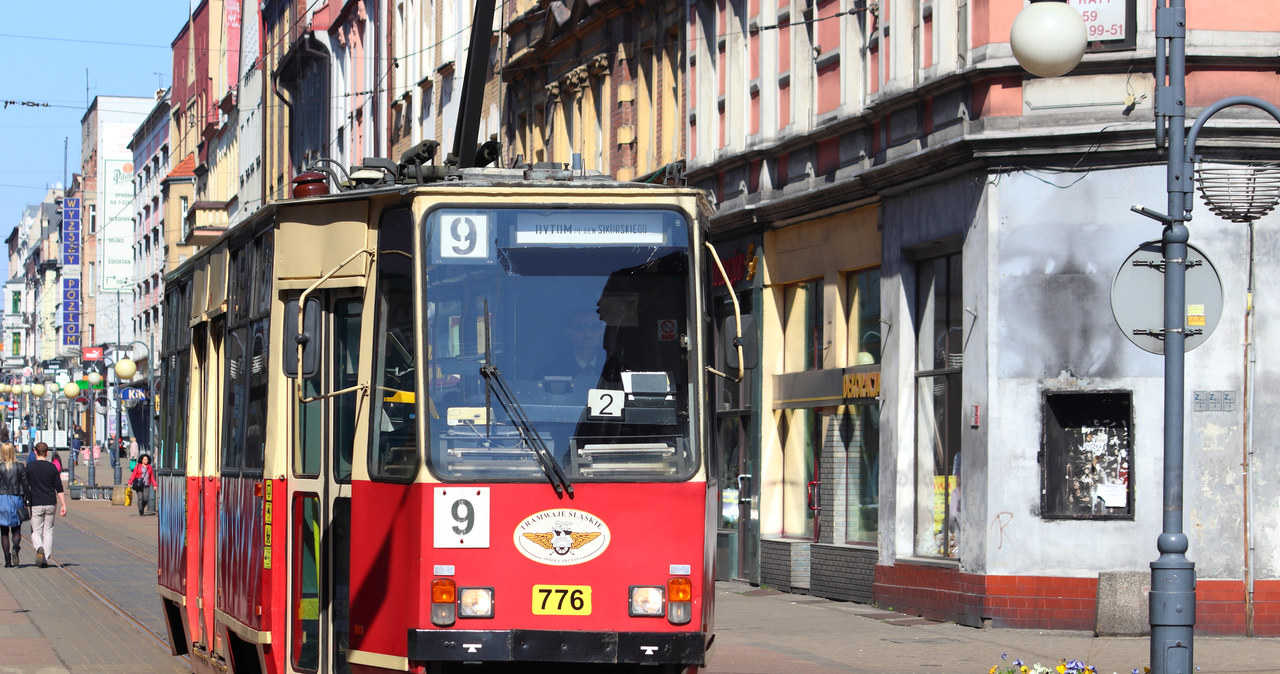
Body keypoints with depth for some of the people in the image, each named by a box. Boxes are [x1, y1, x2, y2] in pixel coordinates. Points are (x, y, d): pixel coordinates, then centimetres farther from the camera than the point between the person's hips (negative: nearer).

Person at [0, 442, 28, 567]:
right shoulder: (20, 467, -2)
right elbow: (24, 485, 0)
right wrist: (24, 501, 9)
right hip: (16, 500, 1)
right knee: (16, 530, 9)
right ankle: (15, 548, -22)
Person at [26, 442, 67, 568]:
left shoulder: (30, 468, -3)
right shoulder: (53, 468, 2)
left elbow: (26, 487, 0)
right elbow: (59, 489, 0)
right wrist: (63, 505, 3)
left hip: (36, 504, -2)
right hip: (50, 503, 2)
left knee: (35, 532, 5)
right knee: (48, 531, 10)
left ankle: (39, 548, -25)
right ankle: (46, 559, 6)